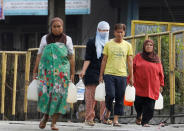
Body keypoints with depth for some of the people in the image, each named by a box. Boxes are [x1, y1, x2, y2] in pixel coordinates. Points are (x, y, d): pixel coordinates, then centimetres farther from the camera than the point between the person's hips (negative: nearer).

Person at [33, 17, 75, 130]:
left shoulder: (67, 39, 11)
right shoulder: (45, 39, 12)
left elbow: (71, 57, 10)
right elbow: (39, 56, 12)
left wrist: (72, 73, 5)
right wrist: (35, 71, 7)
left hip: (62, 70, 0)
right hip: (46, 70, 0)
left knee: (59, 94, -7)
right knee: (45, 92, -10)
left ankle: (54, 122, -2)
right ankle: (46, 115, 16)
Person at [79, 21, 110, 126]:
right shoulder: (92, 42, 3)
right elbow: (88, 58, -2)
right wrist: (83, 70, -13)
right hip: (93, 72, -3)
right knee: (91, 95, -4)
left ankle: (104, 117, 3)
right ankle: (89, 117, 0)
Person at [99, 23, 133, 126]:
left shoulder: (127, 45, 9)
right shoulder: (108, 44, 5)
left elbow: (130, 62, 10)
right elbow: (104, 60, 8)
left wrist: (131, 77, 5)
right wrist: (101, 75, 5)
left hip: (122, 75, 2)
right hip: (109, 74, -1)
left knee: (120, 98, 0)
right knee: (110, 95, -14)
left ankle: (116, 120, 6)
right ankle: (108, 110, 15)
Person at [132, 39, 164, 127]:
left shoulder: (156, 59, 13)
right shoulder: (138, 57, 9)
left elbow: (160, 73, 13)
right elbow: (132, 69, 6)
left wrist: (161, 84, 9)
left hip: (152, 87, 1)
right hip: (140, 86, -1)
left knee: (149, 106, -6)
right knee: (138, 103, -5)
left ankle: (145, 122, 1)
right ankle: (139, 116, 23)